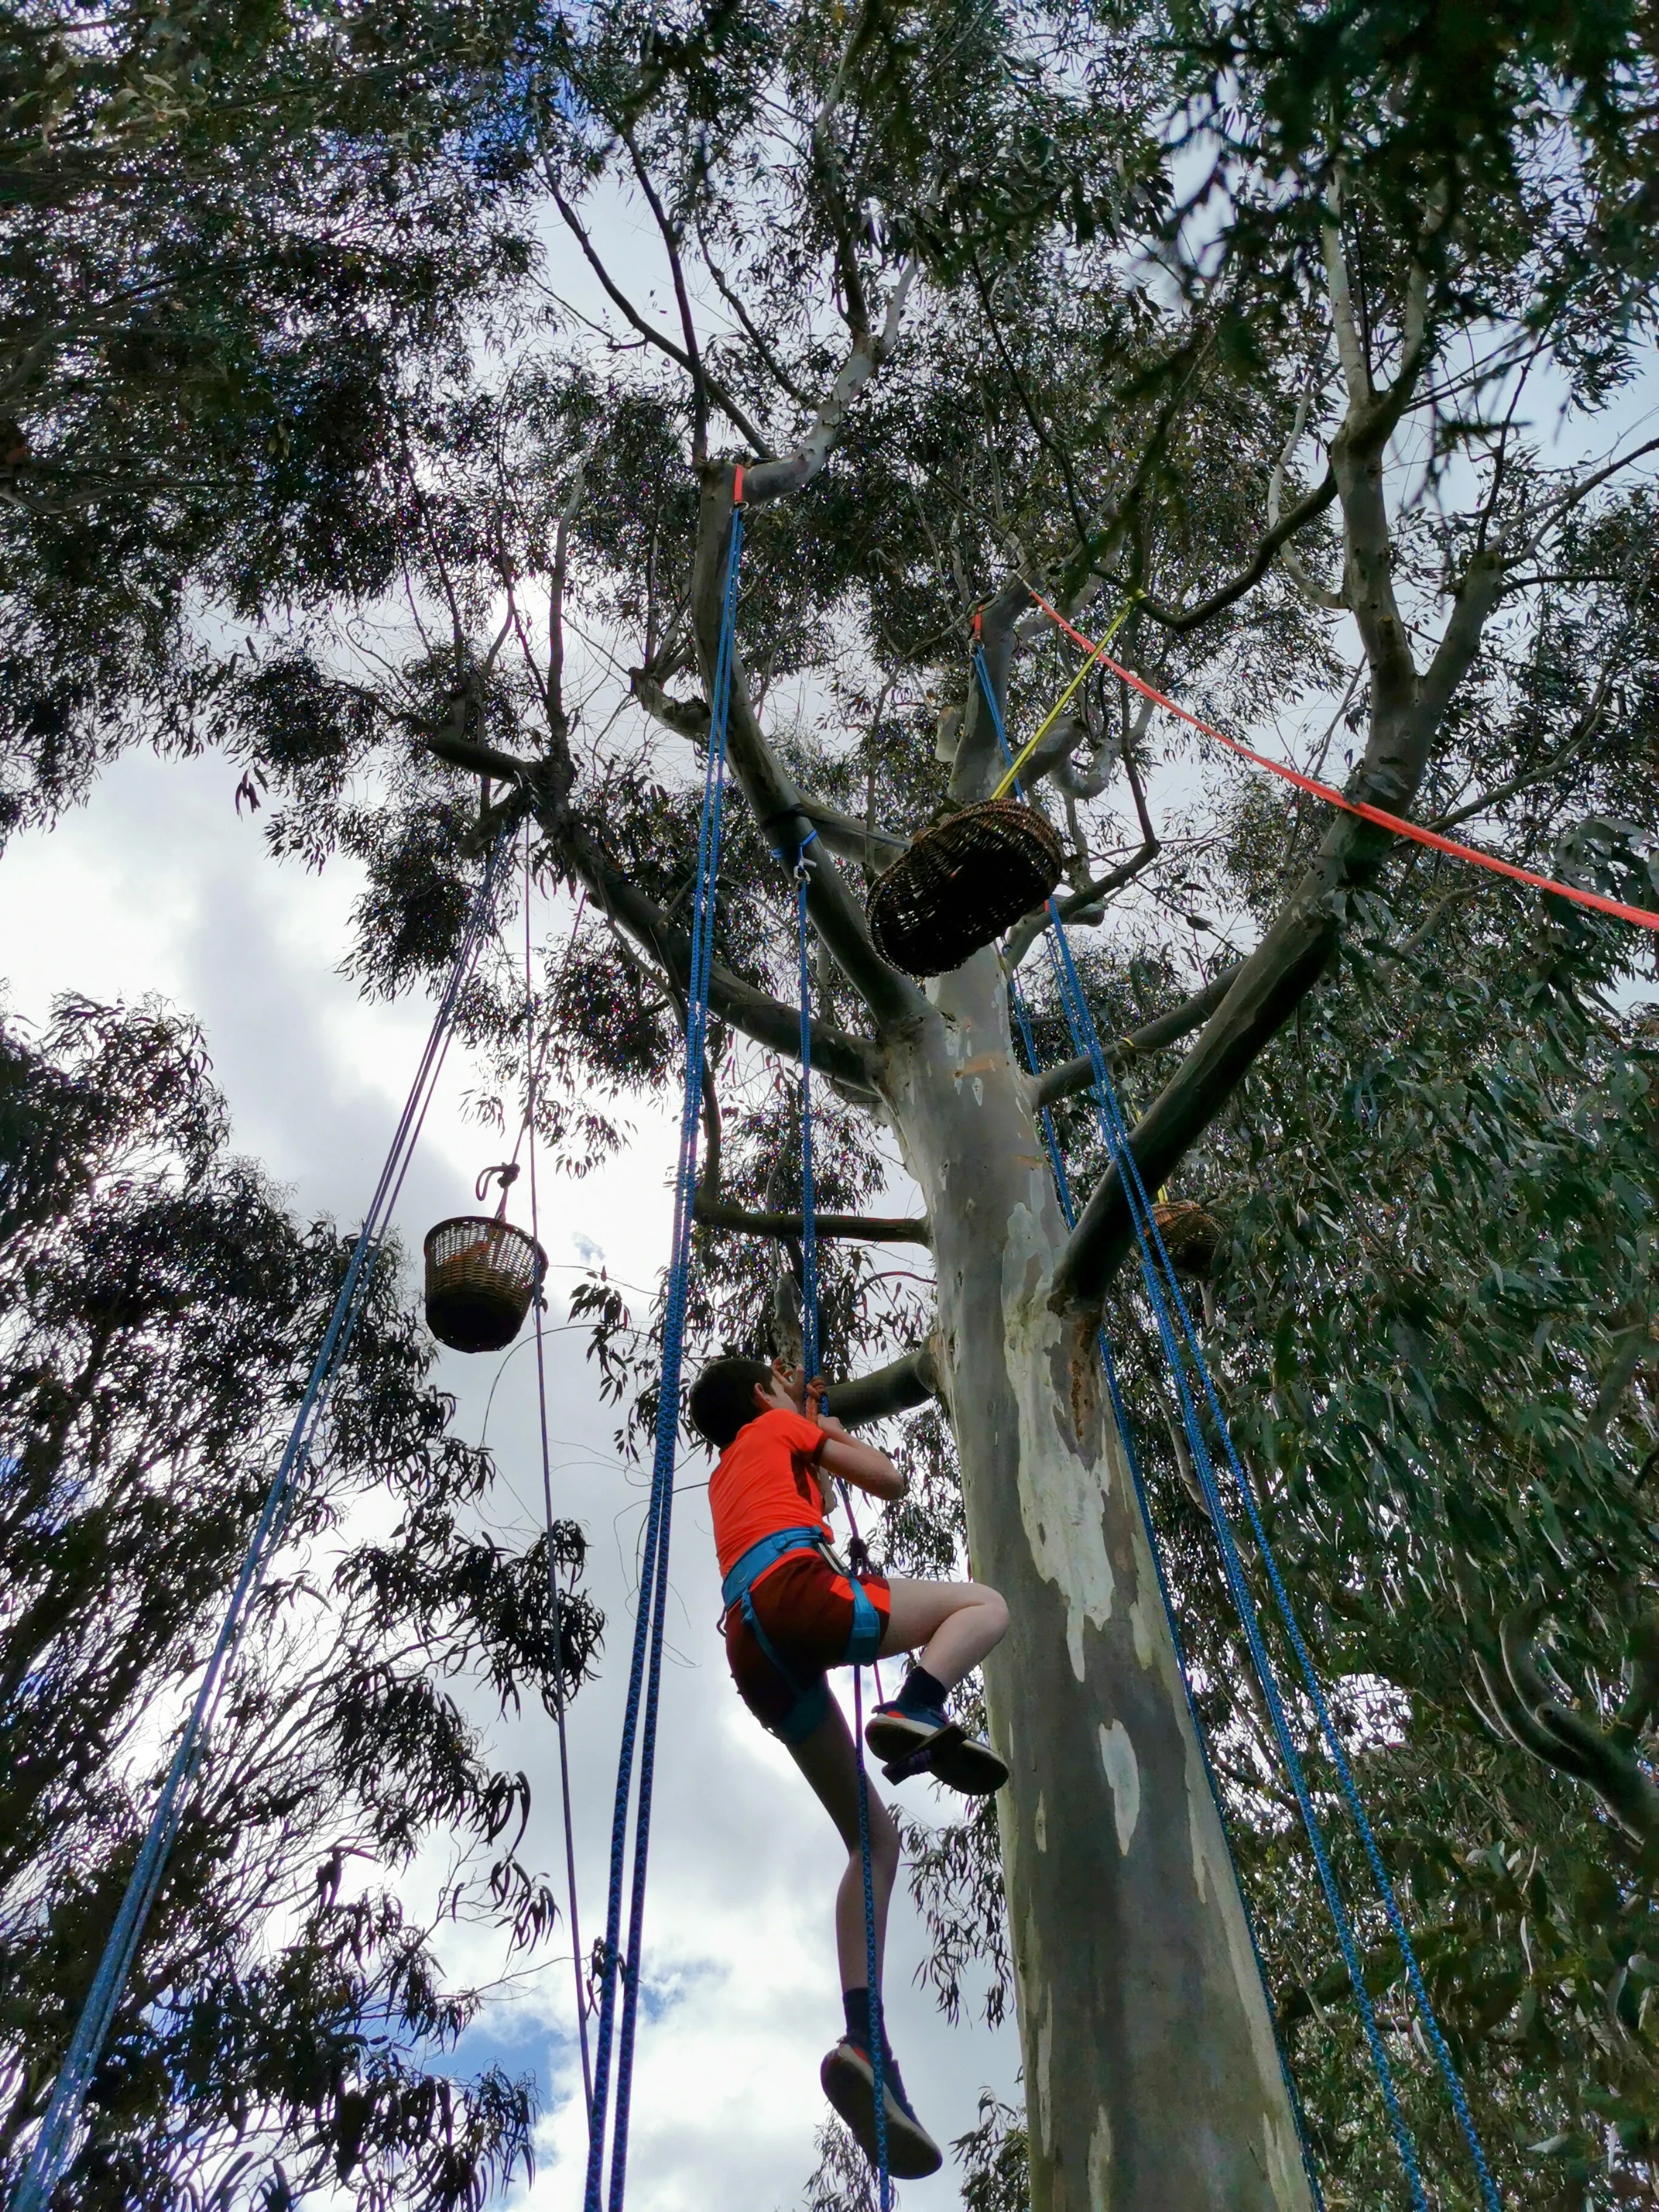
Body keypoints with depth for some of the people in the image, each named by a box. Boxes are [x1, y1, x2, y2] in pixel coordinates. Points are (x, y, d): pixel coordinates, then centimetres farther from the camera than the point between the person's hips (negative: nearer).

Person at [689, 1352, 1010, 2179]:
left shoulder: (725, 1476, 38)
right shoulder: (782, 1428, 19)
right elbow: (889, 1481, 16)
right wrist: (825, 1426, 32)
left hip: (750, 1648, 7)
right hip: (796, 1589, -7)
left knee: (875, 1839, 9)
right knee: (985, 1604, 6)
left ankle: (865, 2042, -9)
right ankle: (915, 1714, -24)